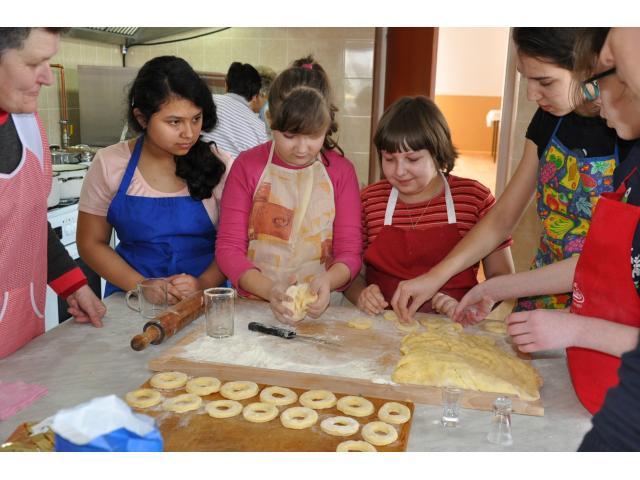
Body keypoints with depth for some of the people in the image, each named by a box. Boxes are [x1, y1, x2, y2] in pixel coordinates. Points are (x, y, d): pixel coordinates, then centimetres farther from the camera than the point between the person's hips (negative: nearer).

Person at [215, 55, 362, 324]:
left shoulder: (341, 171, 4)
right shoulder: (248, 166, 2)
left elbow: (350, 252, 3)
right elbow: (229, 248, 0)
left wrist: (327, 281, -18)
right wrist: (268, 289, -17)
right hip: (253, 305, 0)